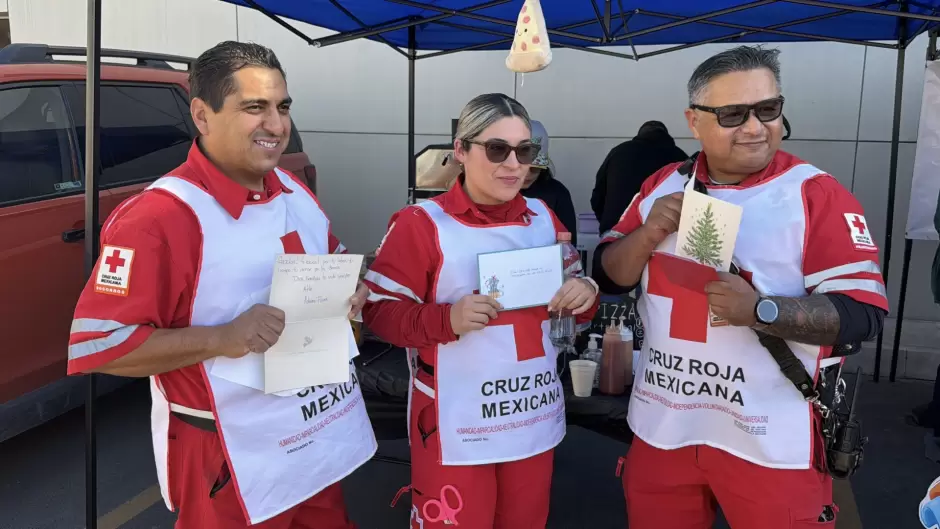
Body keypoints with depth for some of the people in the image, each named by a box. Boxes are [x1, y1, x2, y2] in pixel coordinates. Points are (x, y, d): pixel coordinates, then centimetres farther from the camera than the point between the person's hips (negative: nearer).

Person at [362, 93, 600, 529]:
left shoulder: (543, 218, 7)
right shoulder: (421, 223, -11)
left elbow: (573, 290, 14)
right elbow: (379, 311, -11)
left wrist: (586, 295, -9)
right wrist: (448, 319, -26)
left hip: (535, 419, 6)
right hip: (457, 429, -5)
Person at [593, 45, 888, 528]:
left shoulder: (817, 194, -10)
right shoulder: (662, 185, 5)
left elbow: (864, 312, -14)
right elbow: (608, 276, 7)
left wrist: (760, 310, -28)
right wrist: (649, 233, -12)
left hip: (770, 440, -4)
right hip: (662, 425, 4)